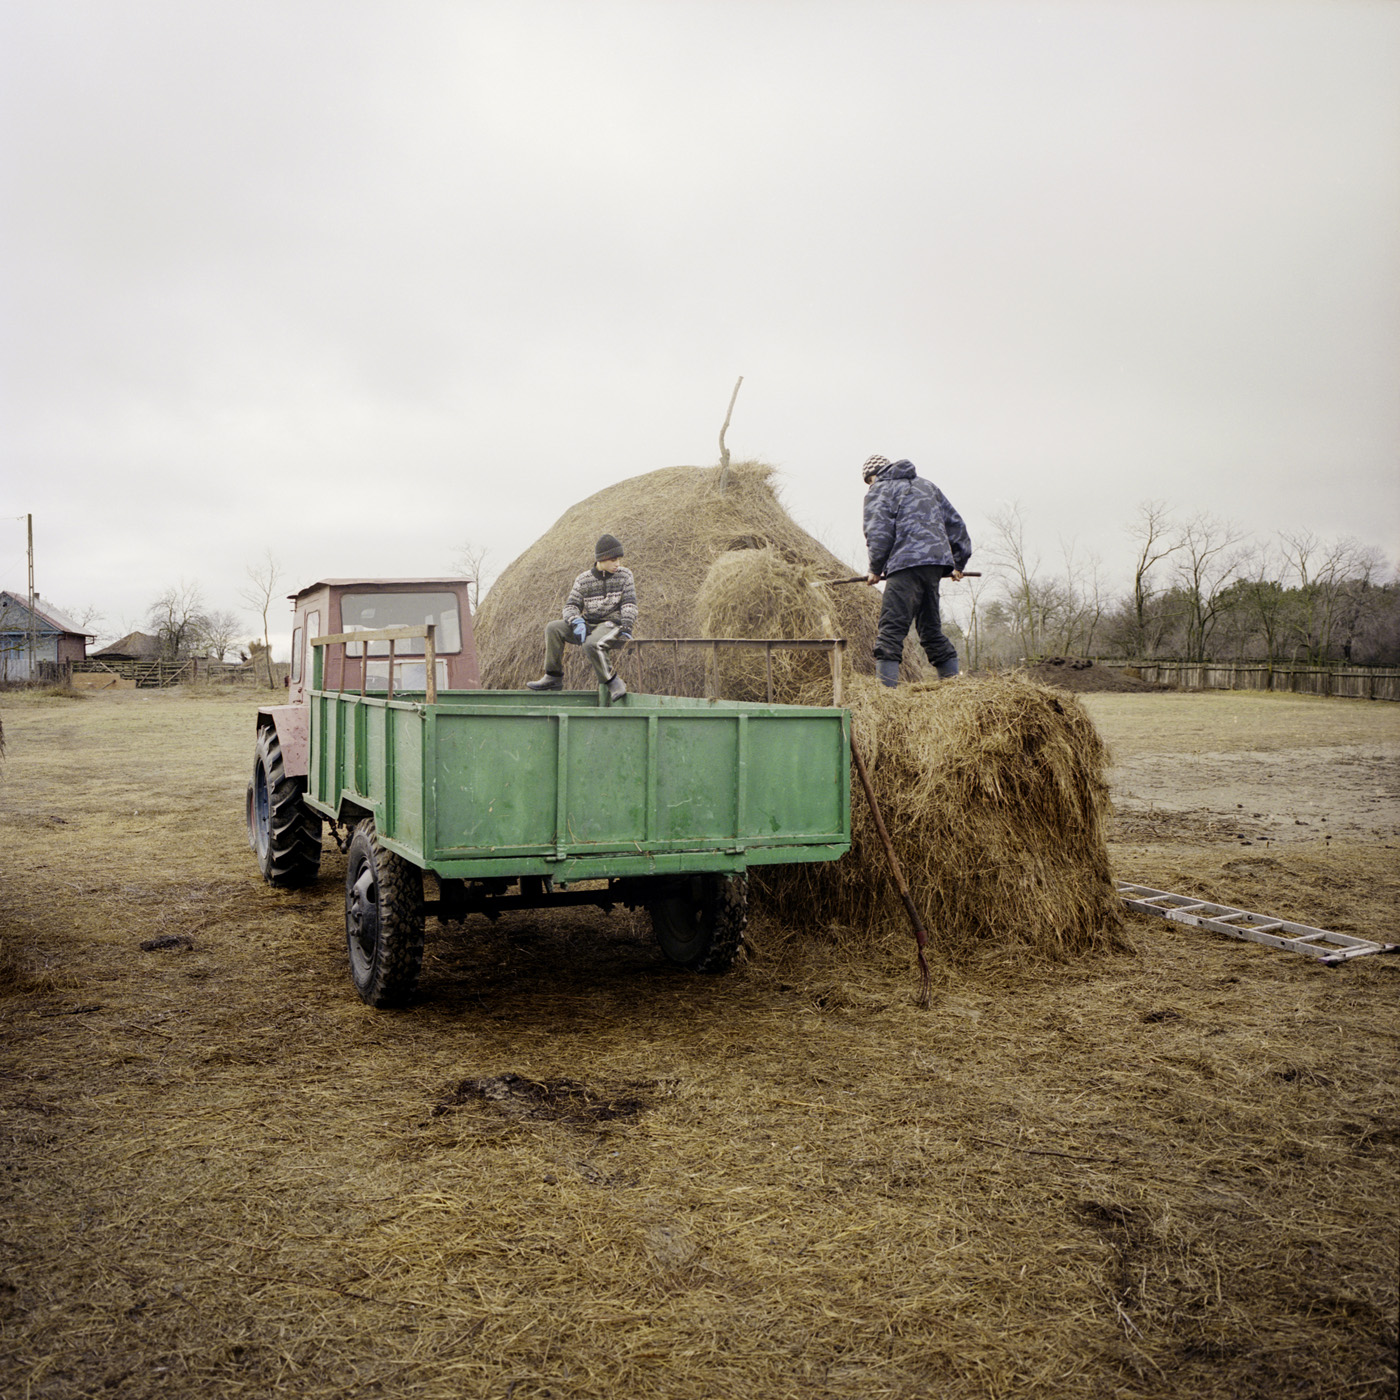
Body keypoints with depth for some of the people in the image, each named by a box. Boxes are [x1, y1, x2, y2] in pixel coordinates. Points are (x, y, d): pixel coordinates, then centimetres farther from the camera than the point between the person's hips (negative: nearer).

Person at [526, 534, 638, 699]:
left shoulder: (624, 575, 3)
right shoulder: (584, 579, 6)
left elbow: (629, 604, -4)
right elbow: (571, 605, 1)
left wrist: (626, 627, -20)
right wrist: (576, 622, -20)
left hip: (612, 624, -4)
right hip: (589, 625, 4)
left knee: (591, 644, -36)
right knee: (553, 628, -16)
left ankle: (613, 682, -20)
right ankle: (553, 678, -10)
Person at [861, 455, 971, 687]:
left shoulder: (879, 490, 9)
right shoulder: (927, 486, 29)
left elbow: (878, 532, -5)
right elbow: (955, 524, 28)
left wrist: (875, 569, 5)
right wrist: (959, 564, 32)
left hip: (907, 564, -7)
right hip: (937, 563, 7)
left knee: (892, 629, -11)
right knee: (931, 627, 16)